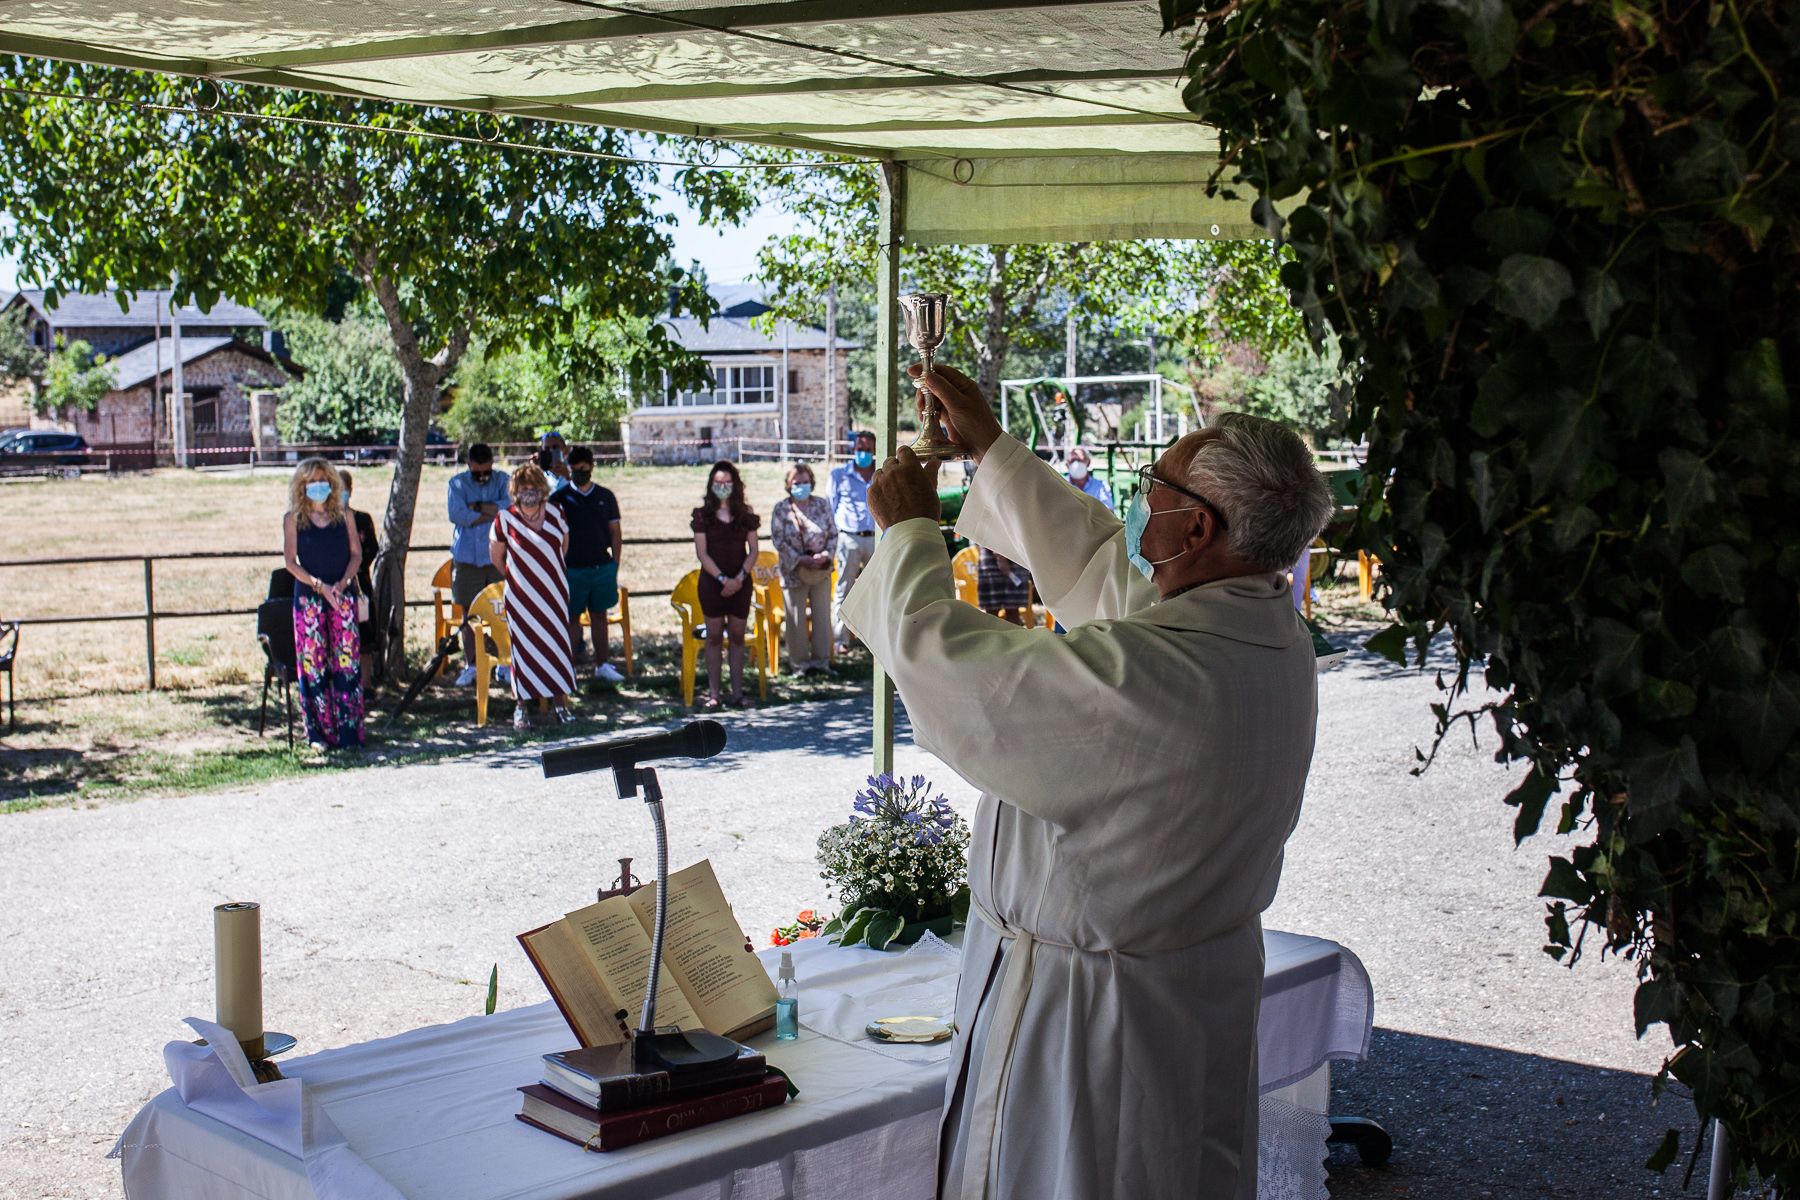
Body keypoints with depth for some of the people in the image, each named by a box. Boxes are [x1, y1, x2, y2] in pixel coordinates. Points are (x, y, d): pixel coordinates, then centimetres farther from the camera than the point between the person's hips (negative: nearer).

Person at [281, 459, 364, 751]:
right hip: (309, 598, -2)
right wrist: (319, 586, -13)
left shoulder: (343, 515, 8)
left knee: (347, 661, -2)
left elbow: (356, 553, 8)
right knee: (313, 664, -1)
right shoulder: (294, 519, 3)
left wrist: (342, 583, -8)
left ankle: (349, 730, 2)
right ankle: (319, 732, 5)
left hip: (342, 596, 2)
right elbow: (291, 562, -2)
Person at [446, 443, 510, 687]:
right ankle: (470, 665, 14)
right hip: (467, 558, 0)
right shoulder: (457, 483, 3)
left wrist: (478, 507, -14)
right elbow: (457, 515, -14)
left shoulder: (502, 480, 5)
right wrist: (494, 512, -12)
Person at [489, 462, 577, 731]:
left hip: (553, 593, 3)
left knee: (557, 643, 4)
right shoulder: (505, 518, -8)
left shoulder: (555, 513, 1)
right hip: (521, 596, -3)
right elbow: (496, 556, 4)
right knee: (524, 646, -1)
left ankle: (559, 702, 13)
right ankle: (522, 707, 7)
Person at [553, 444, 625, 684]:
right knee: (572, 618, 3)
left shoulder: (605, 497, 6)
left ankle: (601, 666, 17)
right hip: (573, 569, -2)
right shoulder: (560, 497, 0)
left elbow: (615, 533, 8)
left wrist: (615, 565, 4)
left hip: (603, 568, 2)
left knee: (599, 617, 9)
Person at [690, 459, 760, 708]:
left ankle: (737, 692, 9)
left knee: (737, 636, 5)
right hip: (712, 582, -2)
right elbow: (702, 553, -5)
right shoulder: (703, 515, 0)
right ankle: (713, 693, 5)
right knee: (714, 636, 2)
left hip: (740, 583, 2)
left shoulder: (745, 515, 6)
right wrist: (723, 579, -13)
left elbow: (753, 551, 4)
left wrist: (740, 577, -10)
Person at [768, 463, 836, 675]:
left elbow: (833, 533, 5)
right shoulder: (781, 508, -4)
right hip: (794, 570, -2)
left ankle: (821, 659, 17)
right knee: (797, 618, 2)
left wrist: (826, 554, -13)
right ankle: (800, 662, 13)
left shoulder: (822, 504, 3)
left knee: (822, 614, 6)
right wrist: (800, 559, -16)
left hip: (821, 569, 3)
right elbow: (778, 539, -8)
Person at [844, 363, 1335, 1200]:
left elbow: (938, 656, -23)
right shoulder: (1274, 637, -5)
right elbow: (1100, 563, 9)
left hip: (1085, 1013, -8)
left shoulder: (1138, 674, -33)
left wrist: (908, 529, -5)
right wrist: (991, 448, 15)